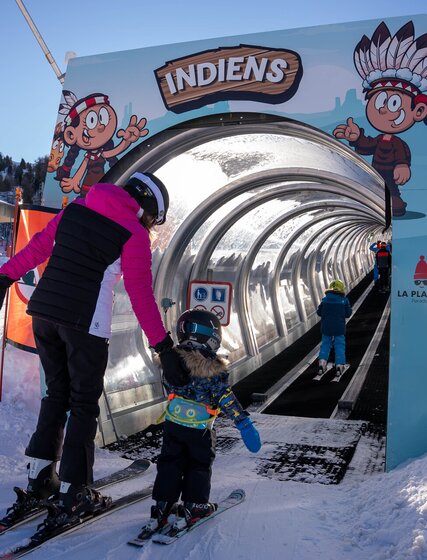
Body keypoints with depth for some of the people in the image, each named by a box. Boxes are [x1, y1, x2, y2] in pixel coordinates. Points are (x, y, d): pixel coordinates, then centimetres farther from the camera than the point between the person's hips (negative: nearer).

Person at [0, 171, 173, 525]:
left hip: (43, 312, 6)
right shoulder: (134, 235, -4)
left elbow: (39, 246, 15)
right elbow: (141, 296, -6)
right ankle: (73, 491, 10)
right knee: (84, 403, 7)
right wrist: (162, 343, 0)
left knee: (57, 394, 20)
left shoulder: (76, 208, 11)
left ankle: (39, 476, 23)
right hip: (85, 323, -6)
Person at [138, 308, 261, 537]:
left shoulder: (172, 359, -5)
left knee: (170, 463, 15)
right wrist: (244, 423, -17)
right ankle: (193, 507, 18)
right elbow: (226, 398, -21)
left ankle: (162, 506, 15)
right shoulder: (212, 368, -21)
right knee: (199, 465, 16)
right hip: (200, 431, -4)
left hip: (173, 425, 4)